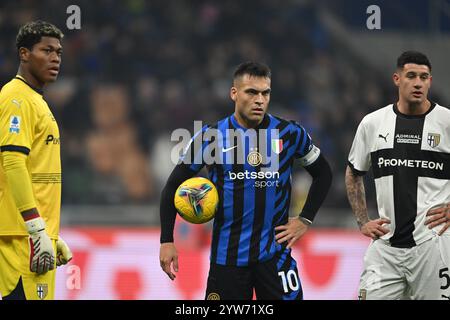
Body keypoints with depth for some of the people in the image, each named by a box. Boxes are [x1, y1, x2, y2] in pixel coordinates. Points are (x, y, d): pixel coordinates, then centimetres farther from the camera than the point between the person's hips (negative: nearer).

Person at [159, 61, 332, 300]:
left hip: (274, 251, 0)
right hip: (227, 255, 0)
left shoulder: (290, 134, 0)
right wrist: (167, 241, -1)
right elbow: (173, 186, 6)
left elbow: (323, 173, 15)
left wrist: (305, 220, 5)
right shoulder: (210, 137, -2)